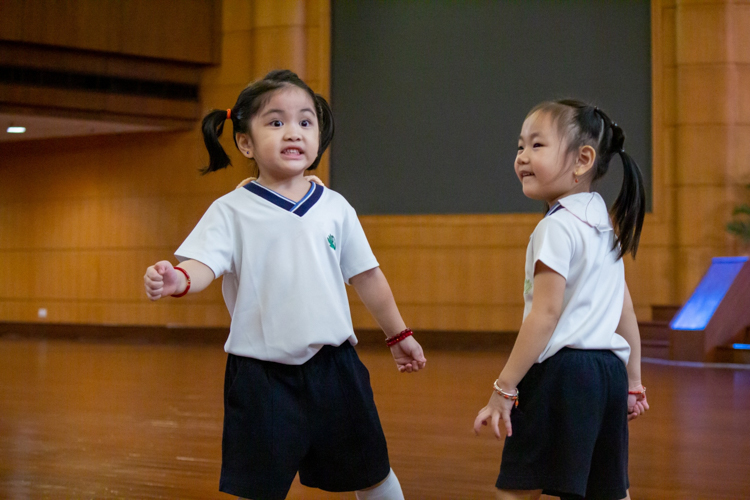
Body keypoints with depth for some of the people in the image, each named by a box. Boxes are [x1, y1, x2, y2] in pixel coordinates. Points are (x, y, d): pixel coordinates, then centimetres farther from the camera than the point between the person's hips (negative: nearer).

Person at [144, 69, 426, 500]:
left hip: (333, 365, 3)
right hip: (262, 375, -3)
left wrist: (399, 334, 22)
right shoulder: (232, 211, -4)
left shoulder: (335, 207, 5)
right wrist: (178, 279, -41)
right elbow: (202, 264, -18)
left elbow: (366, 275, 14)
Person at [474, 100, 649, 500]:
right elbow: (625, 309, 19)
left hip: (560, 373, -9)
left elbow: (545, 315, -17)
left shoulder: (557, 228, -10)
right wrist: (633, 381, 25)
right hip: (608, 370, 9)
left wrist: (503, 388, -15)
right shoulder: (606, 226, 16)